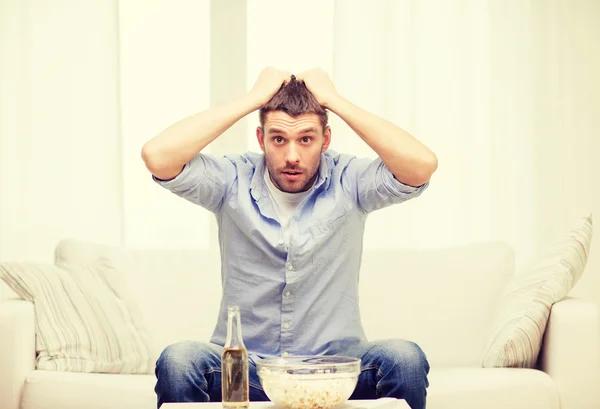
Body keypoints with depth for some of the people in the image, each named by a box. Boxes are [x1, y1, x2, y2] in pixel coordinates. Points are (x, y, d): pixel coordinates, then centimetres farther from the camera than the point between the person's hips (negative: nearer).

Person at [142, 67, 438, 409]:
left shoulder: (348, 182, -3)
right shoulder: (234, 181, -3)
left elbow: (423, 165, -22)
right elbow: (157, 157, -19)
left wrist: (335, 101, -16)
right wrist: (252, 99, -15)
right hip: (243, 366, 0)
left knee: (405, 359, -29)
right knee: (178, 361, -30)